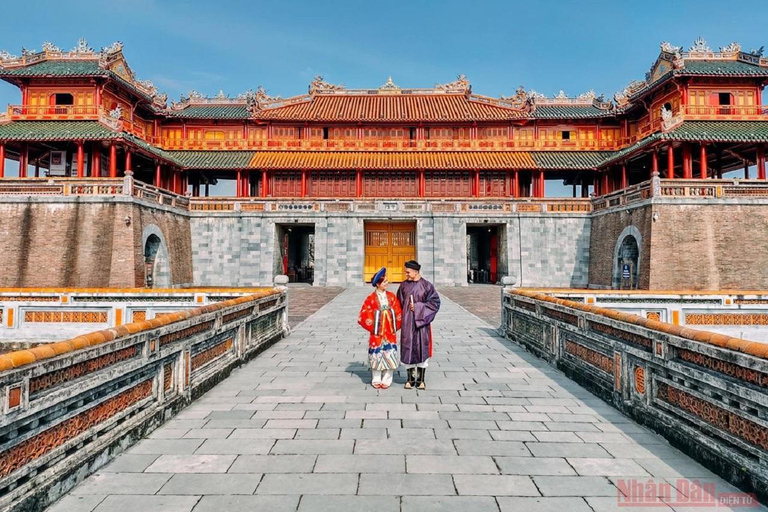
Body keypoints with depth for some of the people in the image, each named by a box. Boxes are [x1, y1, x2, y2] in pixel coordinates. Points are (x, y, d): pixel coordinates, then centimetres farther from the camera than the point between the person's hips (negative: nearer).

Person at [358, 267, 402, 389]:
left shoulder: (392, 296, 3)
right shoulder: (371, 298, -6)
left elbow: (398, 312, 7)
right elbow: (363, 315, -4)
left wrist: (395, 327, 2)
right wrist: (372, 328, -3)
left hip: (390, 332, 2)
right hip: (377, 333, -2)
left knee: (389, 355, 3)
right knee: (376, 355, 4)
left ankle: (386, 380, 15)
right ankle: (376, 380, 18)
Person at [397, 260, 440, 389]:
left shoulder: (426, 285, -5)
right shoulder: (404, 285, 5)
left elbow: (435, 302, -6)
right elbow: (399, 303, 12)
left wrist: (418, 307, -13)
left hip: (421, 322, -2)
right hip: (407, 323, 2)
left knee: (422, 348, 2)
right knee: (408, 348, 4)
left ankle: (421, 379, 15)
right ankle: (410, 378, 18)